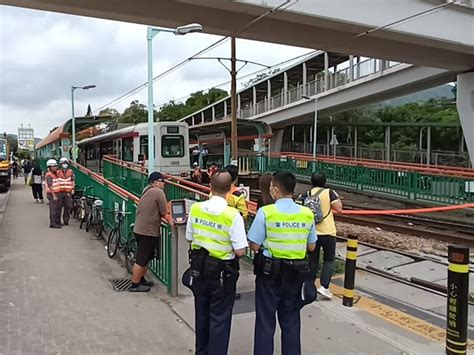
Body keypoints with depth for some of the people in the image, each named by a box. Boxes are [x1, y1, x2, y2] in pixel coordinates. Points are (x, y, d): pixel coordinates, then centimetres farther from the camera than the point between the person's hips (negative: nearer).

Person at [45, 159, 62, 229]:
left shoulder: (55, 174, 14)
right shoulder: (49, 175, -15)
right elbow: (50, 186, -21)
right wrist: (54, 195, -24)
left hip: (57, 193, 10)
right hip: (52, 194, -9)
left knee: (58, 209, 16)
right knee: (53, 209, -7)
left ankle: (57, 222, 26)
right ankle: (53, 224, -2)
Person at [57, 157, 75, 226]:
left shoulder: (71, 172, 7)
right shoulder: (58, 172, 4)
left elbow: (73, 180, 12)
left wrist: (72, 189, 7)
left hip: (68, 192, 1)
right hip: (60, 192, -1)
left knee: (68, 207, 1)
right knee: (59, 207, 1)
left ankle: (66, 220, 13)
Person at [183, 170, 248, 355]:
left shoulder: (195, 208, -9)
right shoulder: (233, 215, -22)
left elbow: (189, 238, 2)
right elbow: (239, 251, -19)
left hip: (198, 271, 5)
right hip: (222, 274, -5)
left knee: (201, 315, 23)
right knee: (219, 320, 10)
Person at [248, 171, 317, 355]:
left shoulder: (266, 212, -16)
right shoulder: (307, 213, -3)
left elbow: (254, 245, -13)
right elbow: (311, 246, 5)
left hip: (270, 272, -3)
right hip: (296, 273, 4)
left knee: (265, 321, 10)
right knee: (291, 320, 18)